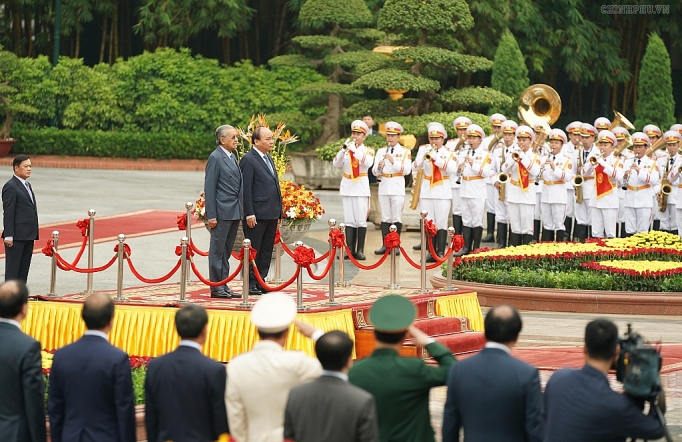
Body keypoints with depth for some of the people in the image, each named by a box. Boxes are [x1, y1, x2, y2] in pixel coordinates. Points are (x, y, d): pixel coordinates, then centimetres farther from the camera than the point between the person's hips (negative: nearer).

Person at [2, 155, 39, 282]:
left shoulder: (27, 185, 18)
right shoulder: (10, 187, -10)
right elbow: (8, 213, -14)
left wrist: (34, 234, 16)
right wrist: (8, 236, -18)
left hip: (28, 236, 9)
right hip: (16, 236, -9)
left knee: (24, 268, 9)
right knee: (12, 268, -5)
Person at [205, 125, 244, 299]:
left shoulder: (233, 157, 15)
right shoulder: (215, 158, -10)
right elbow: (209, 188, -12)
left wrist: (241, 210, 13)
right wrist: (211, 215, -16)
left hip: (235, 212, 8)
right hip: (222, 212, -8)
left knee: (226, 251, 12)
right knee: (217, 250, -2)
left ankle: (224, 286, 16)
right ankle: (216, 288, 1)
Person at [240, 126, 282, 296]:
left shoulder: (269, 159, 18)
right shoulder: (248, 160, -9)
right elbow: (246, 189, -14)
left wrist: (279, 213, 17)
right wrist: (249, 214, -18)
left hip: (271, 214, 9)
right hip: (257, 214, -9)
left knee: (267, 250, 11)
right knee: (253, 250, -2)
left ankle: (261, 282, 17)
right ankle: (250, 283, 3)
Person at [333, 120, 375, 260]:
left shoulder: (368, 150, 3)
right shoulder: (345, 150, 9)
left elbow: (368, 163, -17)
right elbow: (336, 164, -5)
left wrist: (354, 149, -22)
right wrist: (344, 149, -18)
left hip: (361, 187, -2)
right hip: (347, 186, 2)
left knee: (361, 220, -5)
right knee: (349, 220, 2)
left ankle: (360, 250, -3)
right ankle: (350, 250, 4)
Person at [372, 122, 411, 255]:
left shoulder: (405, 152, 1)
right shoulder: (381, 151, 10)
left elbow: (407, 170, -11)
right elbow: (375, 172, 6)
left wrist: (393, 161, -20)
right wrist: (379, 167, -16)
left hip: (397, 188, -3)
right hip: (384, 187, 3)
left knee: (396, 218, -1)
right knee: (385, 217, 6)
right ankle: (385, 245, 9)